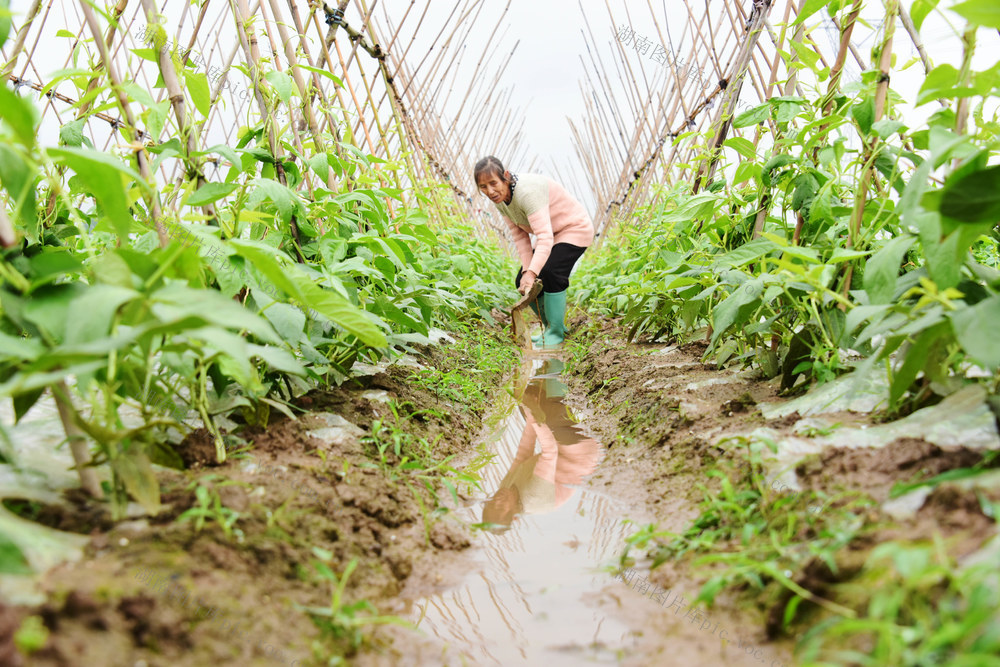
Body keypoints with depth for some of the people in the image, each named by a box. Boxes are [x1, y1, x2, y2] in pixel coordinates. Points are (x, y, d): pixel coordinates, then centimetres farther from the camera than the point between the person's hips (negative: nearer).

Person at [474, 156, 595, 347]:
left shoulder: (527, 192, -34)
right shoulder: (500, 198, -8)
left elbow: (545, 237, -41)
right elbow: (519, 235, -4)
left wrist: (532, 273, -50)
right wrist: (527, 270, -14)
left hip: (574, 229, -9)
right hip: (550, 234, 9)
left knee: (550, 273, -28)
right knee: (523, 281, 0)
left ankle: (556, 333, -12)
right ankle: (550, 326, 19)